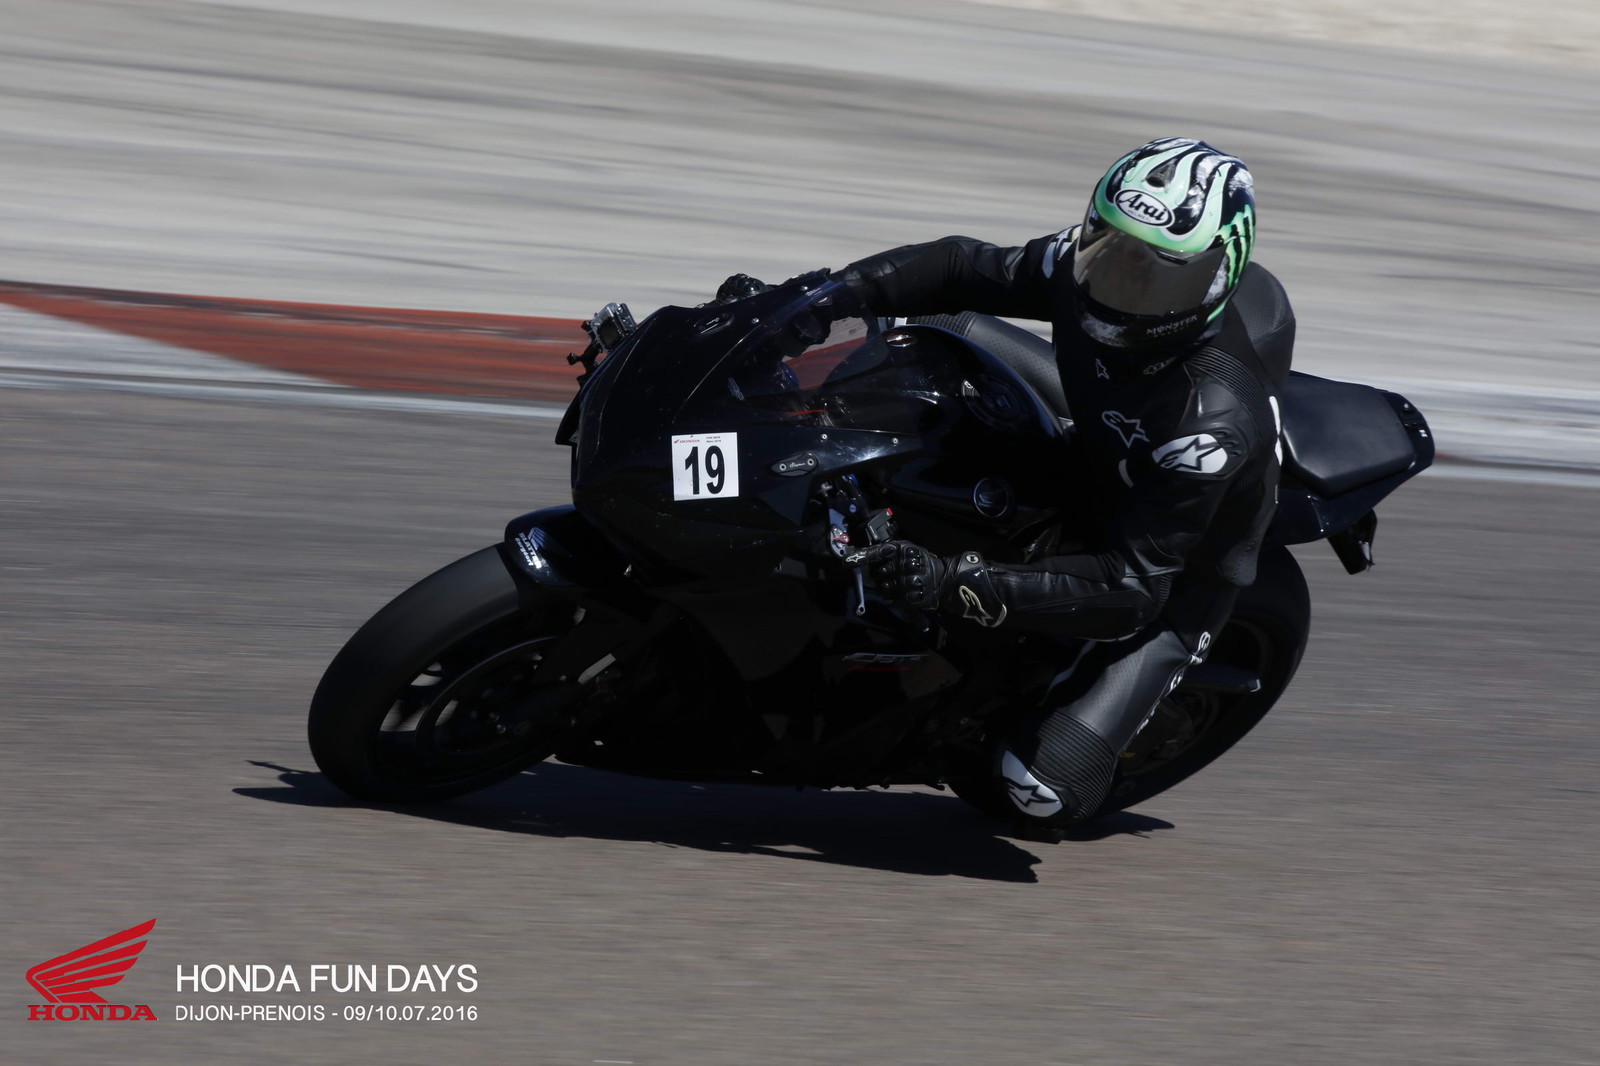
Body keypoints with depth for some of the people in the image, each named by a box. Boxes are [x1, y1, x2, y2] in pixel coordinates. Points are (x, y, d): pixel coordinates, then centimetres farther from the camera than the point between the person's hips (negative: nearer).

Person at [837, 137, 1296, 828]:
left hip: (1172, 580, -7)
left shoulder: (1210, 420, -41)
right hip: (1086, 478, 7)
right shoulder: (1084, 265, -22)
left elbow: (1131, 588, -40)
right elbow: (967, 269, -5)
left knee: (1045, 787, -21)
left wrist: (960, 587, -50)